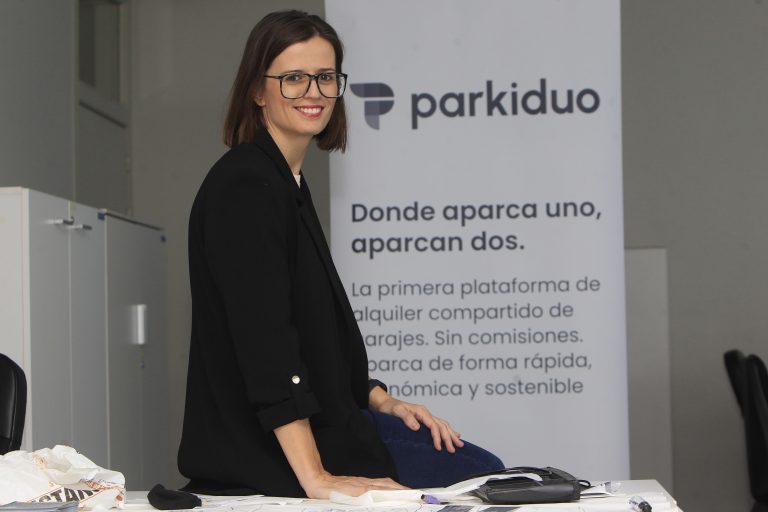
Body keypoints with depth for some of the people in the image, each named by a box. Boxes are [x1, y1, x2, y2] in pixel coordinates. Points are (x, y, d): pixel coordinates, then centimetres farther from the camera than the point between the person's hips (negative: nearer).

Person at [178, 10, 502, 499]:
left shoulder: (289, 183, 15)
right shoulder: (243, 188, -15)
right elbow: (264, 338, -24)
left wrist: (381, 401, 12)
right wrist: (316, 480, -28)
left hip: (323, 432, 9)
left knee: (482, 469, 3)